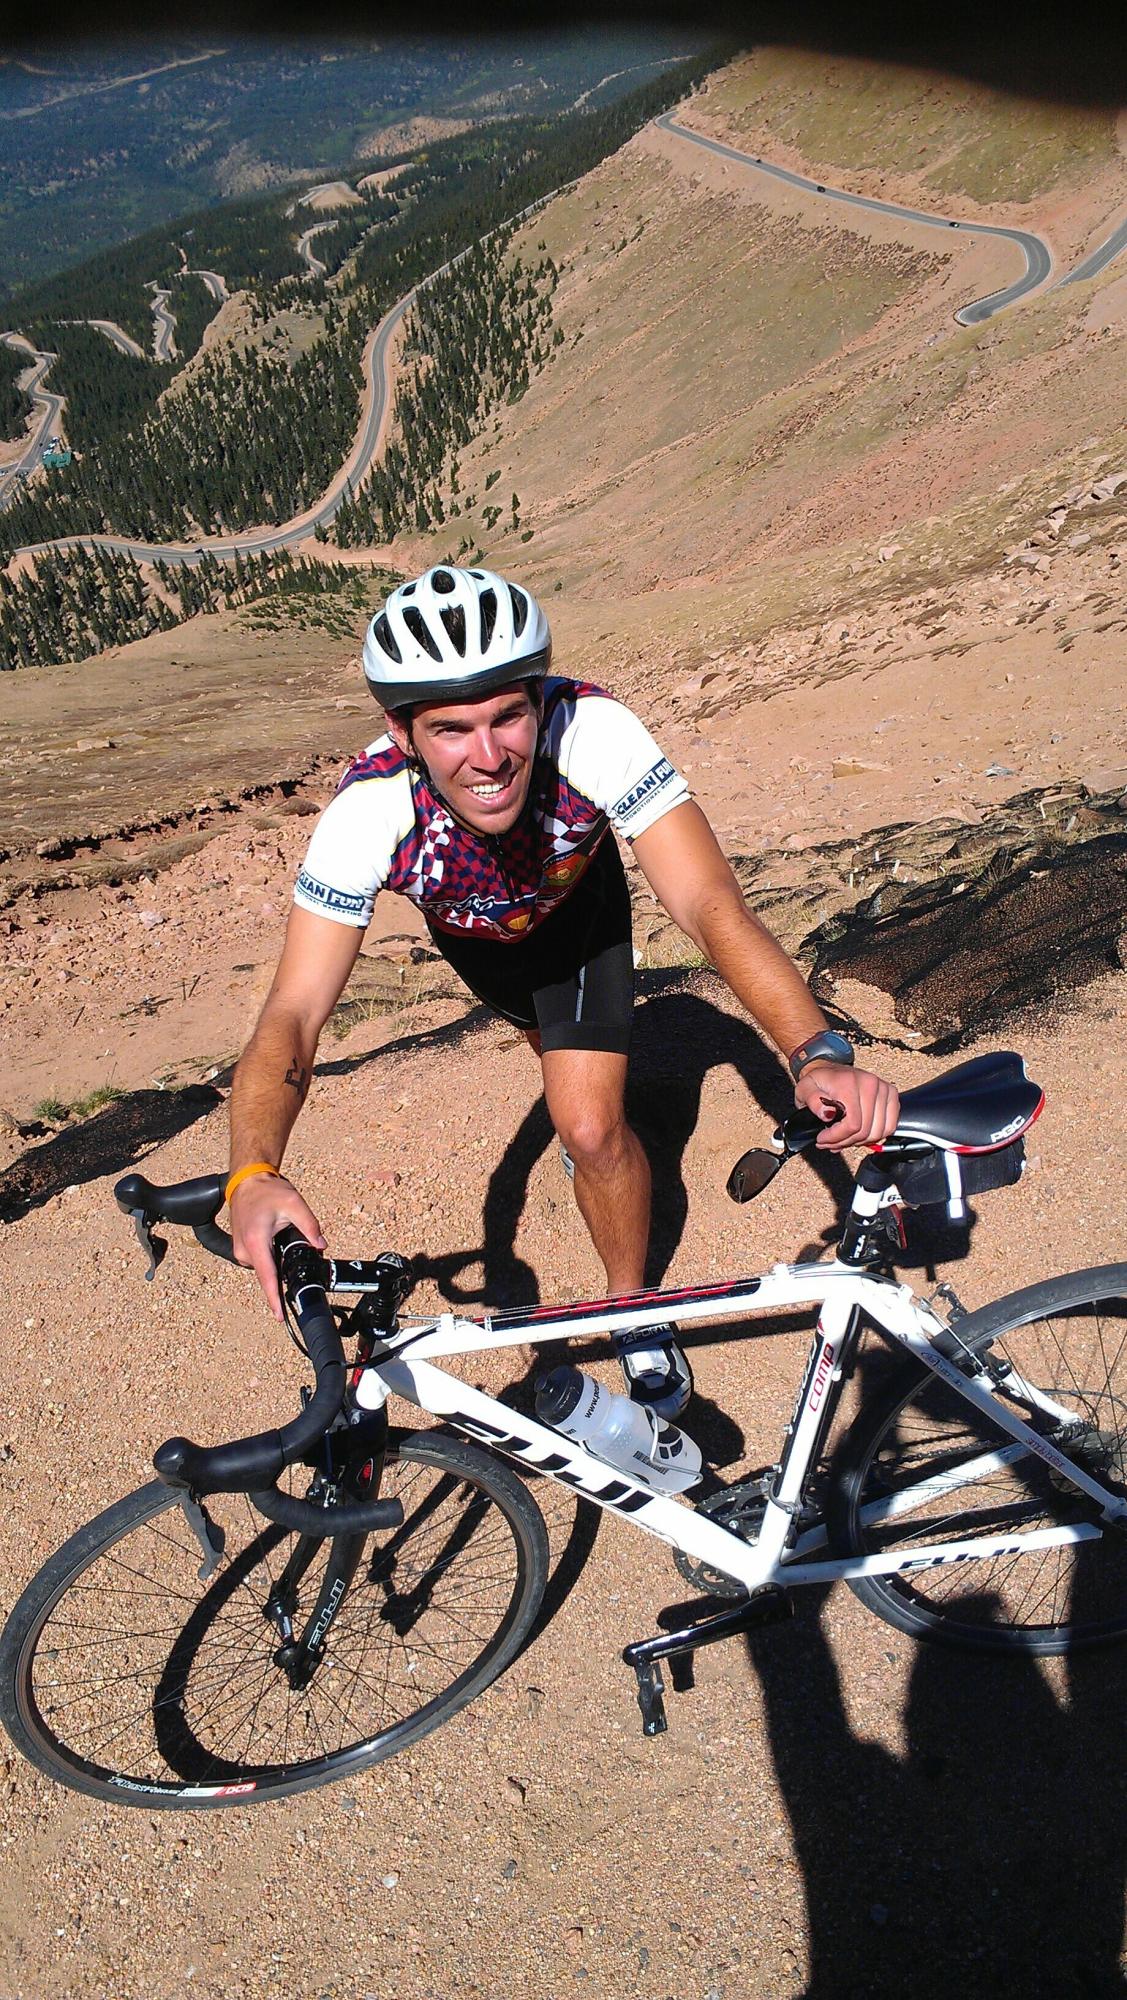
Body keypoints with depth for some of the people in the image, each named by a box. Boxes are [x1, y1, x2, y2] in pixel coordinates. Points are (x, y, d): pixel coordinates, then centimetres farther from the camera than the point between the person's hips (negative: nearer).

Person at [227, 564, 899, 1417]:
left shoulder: (592, 732, -43)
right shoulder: (369, 810, -41)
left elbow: (711, 905, -49)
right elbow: (294, 1012, -45)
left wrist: (818, 1052, -65)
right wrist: (254, 1174, -63)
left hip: (579, 907, -2)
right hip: (472, 935, 2)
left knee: (591, 1127, -16)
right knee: (556, 1043, 30)